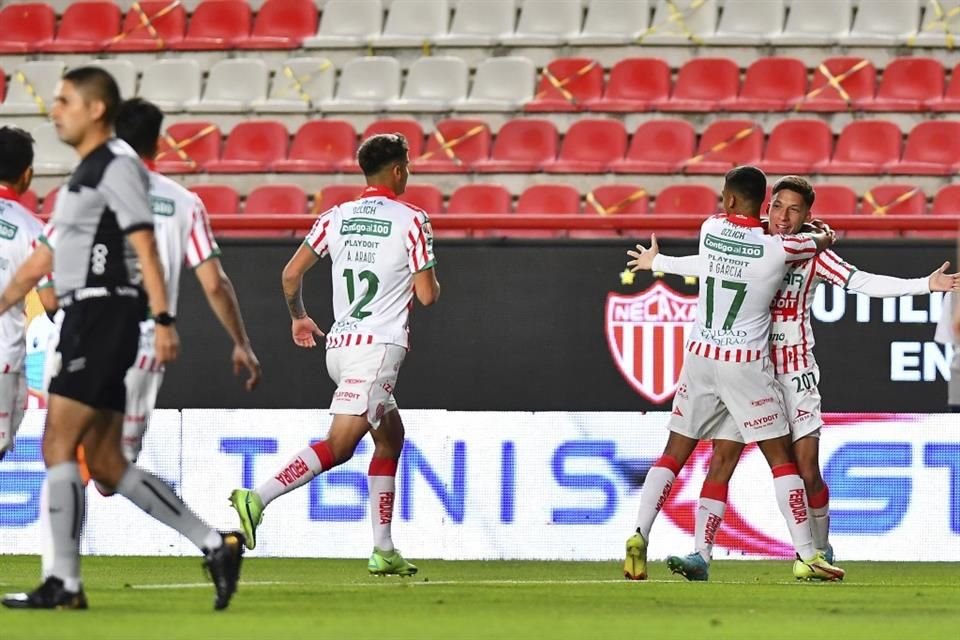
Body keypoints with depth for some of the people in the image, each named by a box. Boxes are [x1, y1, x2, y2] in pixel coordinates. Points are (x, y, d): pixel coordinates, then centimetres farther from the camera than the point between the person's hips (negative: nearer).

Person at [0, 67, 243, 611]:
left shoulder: (117, 165, -7)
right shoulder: (86, 174, 22)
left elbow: (145, 245, -17)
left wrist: (163, 320, -25)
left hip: (103, 315, -10)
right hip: (85, 320, 10)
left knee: (58, 446, -10)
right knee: (106, 465, 7)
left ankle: (64, 583, -8)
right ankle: (215, 546, 7)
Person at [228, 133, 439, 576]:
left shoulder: (336, 218, 9)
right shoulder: (411, 221, -5)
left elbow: (291, 273, 6)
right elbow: (427, 295, -6)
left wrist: (298, 317, 24)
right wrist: (432, 282, 18)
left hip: (338, 345, 7)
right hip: (378, 346, -7)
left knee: (391, 436, 19)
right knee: (338, 446, -13)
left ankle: (383, 550, 16)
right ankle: (258, 497, -30)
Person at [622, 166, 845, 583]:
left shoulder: (710, 230, -1)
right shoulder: (778, 248, -9)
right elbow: (825, 240, 10)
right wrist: (819, 235, 33)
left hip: (700, 357, 3)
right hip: (747, 363, -3)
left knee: (674, 453, 10)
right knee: (780, 456, 3)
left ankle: (638, 537, -3)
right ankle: (806, 556, 0)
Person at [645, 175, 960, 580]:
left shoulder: (813, 254, -3)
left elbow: (863, 283, -9)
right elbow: (709, 265, 24)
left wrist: (927, 284, -19)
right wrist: (659, 263, 37)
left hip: (795, 373, -2)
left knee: (807, 470, -1)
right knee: (722, 459, -8)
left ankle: (820, 551, 21)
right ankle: (700, 555, -10)